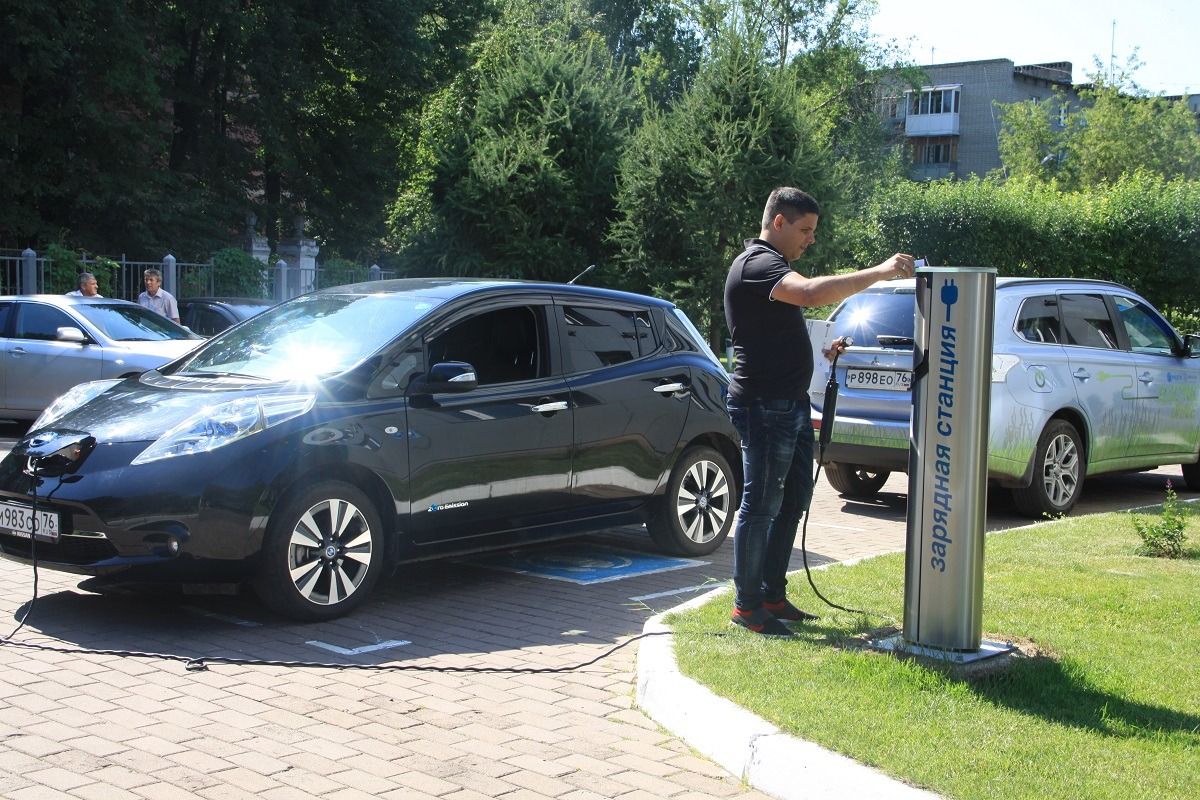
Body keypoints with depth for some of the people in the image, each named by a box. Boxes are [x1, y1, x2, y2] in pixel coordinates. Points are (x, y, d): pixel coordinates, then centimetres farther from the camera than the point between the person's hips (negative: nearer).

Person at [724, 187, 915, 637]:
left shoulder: (770, 265, 20)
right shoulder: (757, 265, -15)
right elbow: (814, 292, -34)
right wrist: (880, 272, -31)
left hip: (790, 405, 11)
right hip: (764, 407, -11)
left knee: (793, 503, 13)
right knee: (761, 506, -5)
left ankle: (773, 596, 21)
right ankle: (746, 605, 2)